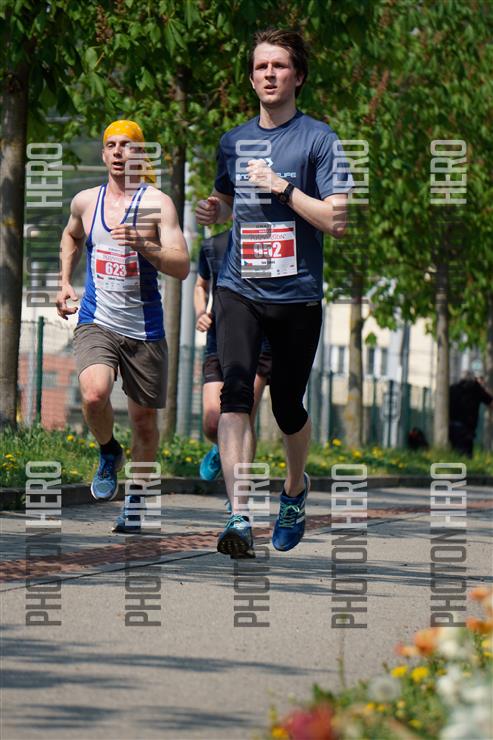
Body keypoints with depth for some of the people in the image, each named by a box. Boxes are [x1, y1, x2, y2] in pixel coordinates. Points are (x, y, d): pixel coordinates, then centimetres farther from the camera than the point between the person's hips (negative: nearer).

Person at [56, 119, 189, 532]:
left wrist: (141, 245, -29)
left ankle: (135, 501, 29)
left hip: (145, 328, -1)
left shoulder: (157, 203, -6)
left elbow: (182, 267, -14)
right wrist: (65, 282, 18)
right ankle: (108, 454, 5)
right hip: (96, 323, 1)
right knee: (94, 395, -26)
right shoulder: (86, 202, 6)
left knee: (144, 421, 7)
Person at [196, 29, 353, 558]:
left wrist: (283, 187, -16)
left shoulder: (318, 139, -4)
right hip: (238, 290, 2)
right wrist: (213, 211, 6)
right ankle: (239, 517, -25)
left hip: (297, 294, -2)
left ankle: (295, 489, 39)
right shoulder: (233, 141, 10)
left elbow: (337, 221, -10)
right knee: (235, 394, -18)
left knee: (288, 409, 8)